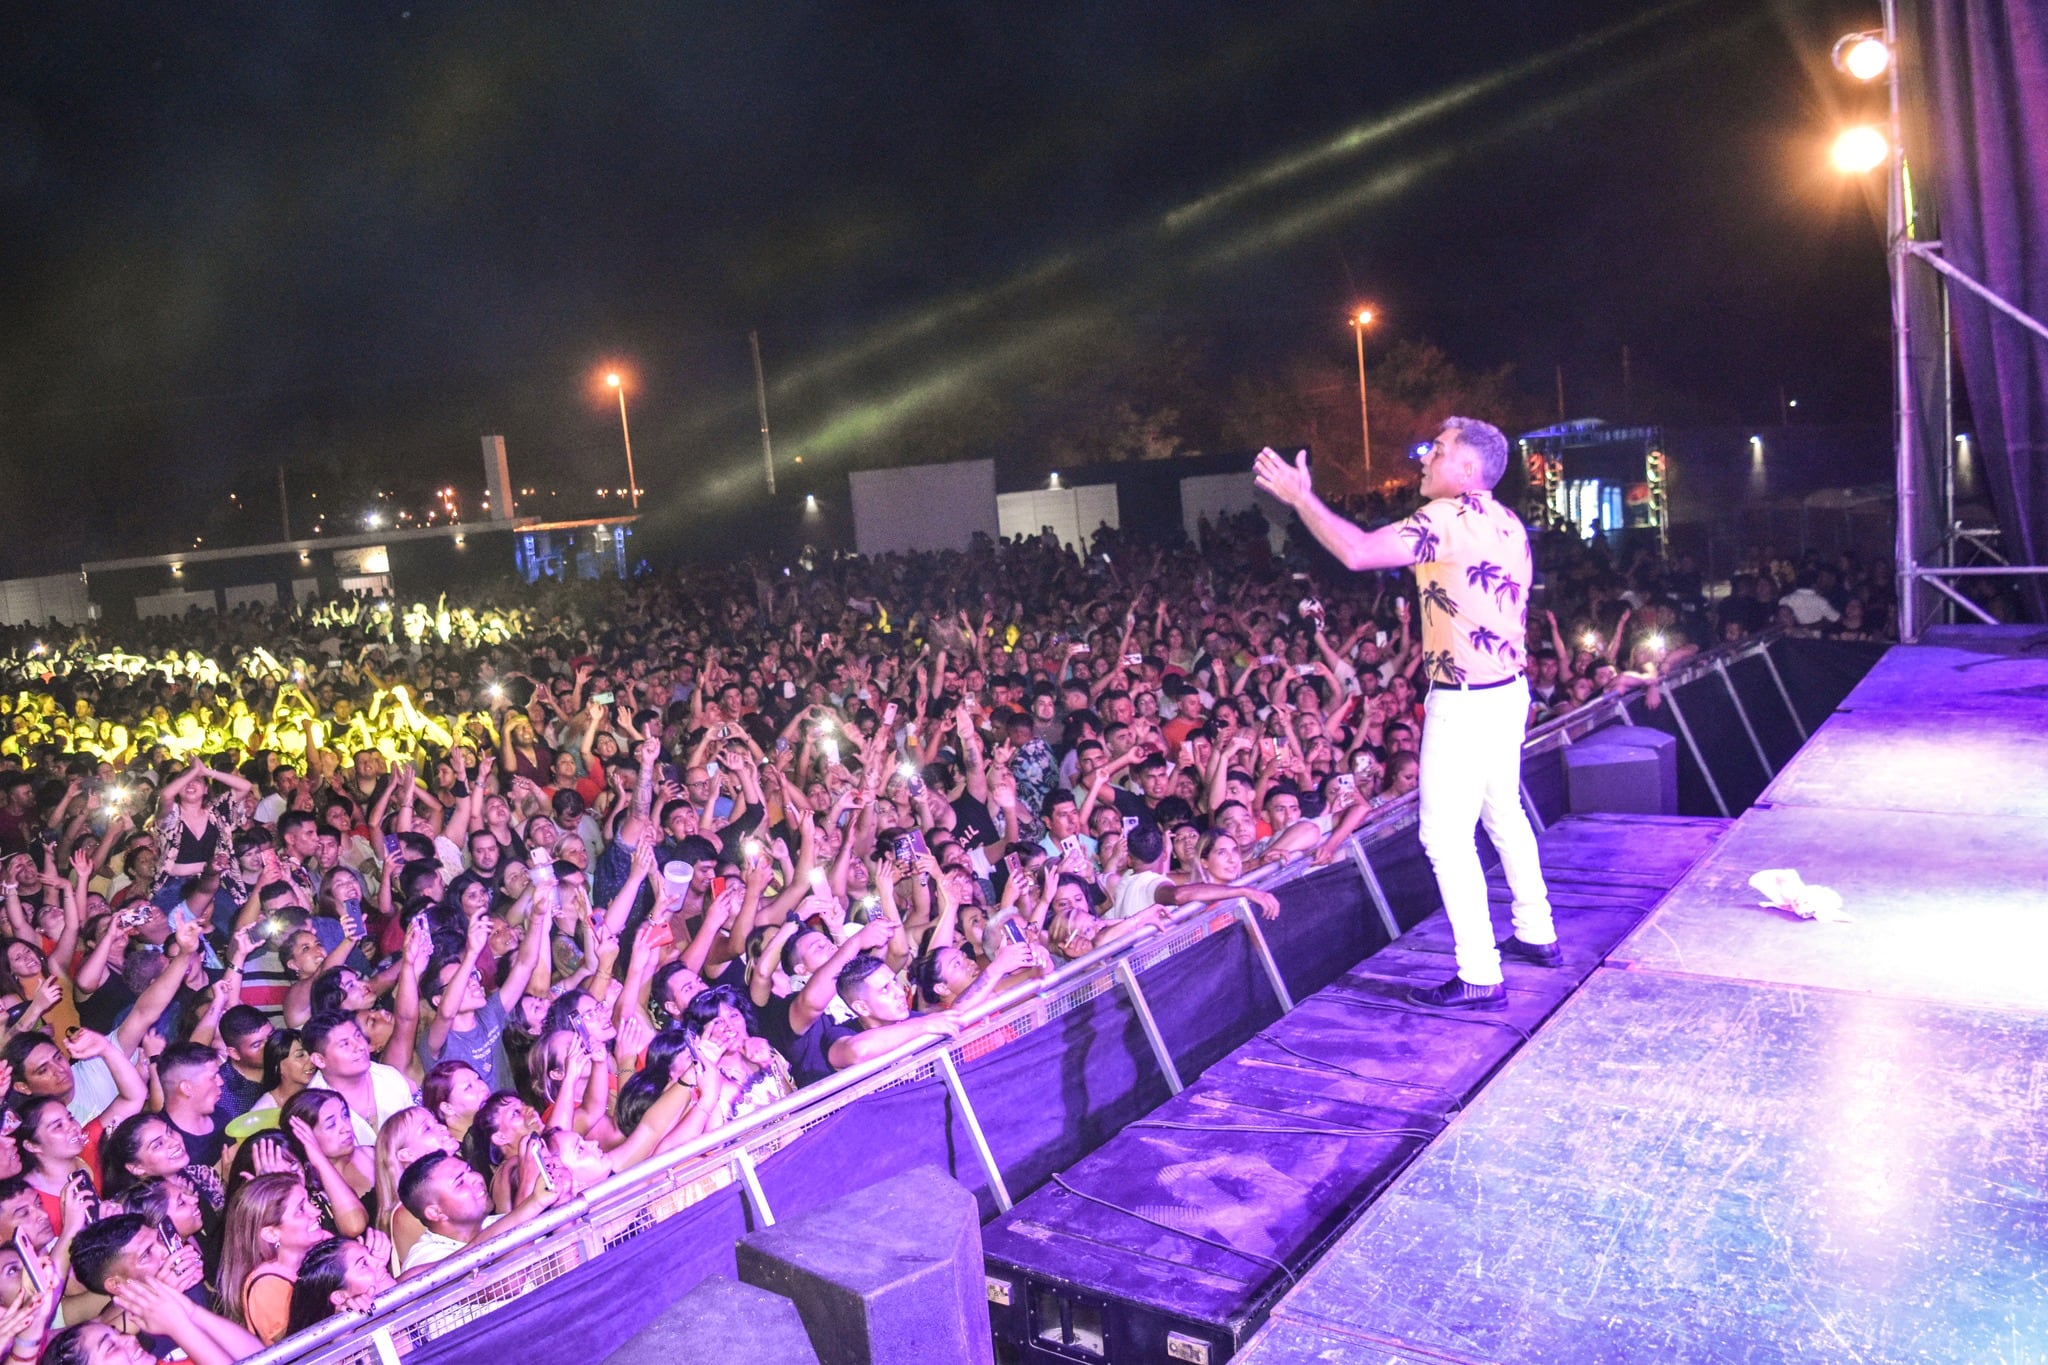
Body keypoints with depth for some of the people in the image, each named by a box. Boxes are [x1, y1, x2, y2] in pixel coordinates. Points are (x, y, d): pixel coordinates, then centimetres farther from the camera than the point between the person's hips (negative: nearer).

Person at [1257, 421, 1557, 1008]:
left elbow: (1357, 552, -28)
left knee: (1447, 834, -4)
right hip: (1508, 689, 10)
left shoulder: (1448, 518, -18)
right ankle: (1536, 935, 36)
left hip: (1465, 702, -10)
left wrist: (1300, 497, -18)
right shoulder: (1507, 522, 11)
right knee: (1504, 813, 22)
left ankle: (1480, 976, 1)